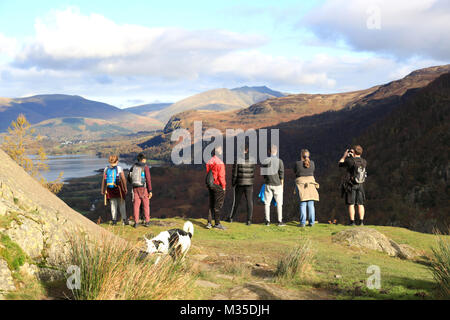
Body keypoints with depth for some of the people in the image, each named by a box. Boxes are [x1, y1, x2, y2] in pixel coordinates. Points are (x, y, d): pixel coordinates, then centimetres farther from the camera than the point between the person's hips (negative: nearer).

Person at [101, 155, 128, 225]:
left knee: (113, 205, 7)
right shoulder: (119, 168, -5)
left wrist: (103, 190, 8)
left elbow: (103, 180, 3)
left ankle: (114, 220, 4)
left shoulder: (106, 169, 4)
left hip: (110, 190, 3)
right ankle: (124, 219, 4)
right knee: (121, 205, 6)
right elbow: (123, 179, -11)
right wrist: (125, 188, -7)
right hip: (118, 188, -3)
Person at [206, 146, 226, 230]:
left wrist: (208, 185, 16)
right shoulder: (220, 163, -15)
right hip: (218, 185, -7)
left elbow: (207, 174, 11)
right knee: (218, 205, 0)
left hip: (210, 185, 7)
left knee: (211, 204, 12)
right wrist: (223, 186, -9)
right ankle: (217, 223, 5)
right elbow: (221, 176, -17)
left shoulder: (209, 162, 7)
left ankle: (209, 223, 12)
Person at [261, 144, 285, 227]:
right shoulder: (279, 161, -9)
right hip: (277, 184, -2)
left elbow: (262, 173, 3)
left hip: (268, 185, 2)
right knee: (279, 203, 5)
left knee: (267, 203, 7)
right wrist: (282, 184, 2)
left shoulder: (266, 161, -2)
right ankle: (280, 221, 5)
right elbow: (281, 174, -8)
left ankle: (267, 221, 7)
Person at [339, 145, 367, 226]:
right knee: (360, 204, 8)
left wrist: (344, 156, 12)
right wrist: (353, 157, 21)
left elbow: (340, 164, 1)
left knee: (351, 204, 0)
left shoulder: (350, 161, -15)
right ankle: (361, 222, 5)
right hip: (360, 185, 4)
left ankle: (352, 222, -3)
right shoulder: (364, 162, 0)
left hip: (351, 185, -4)